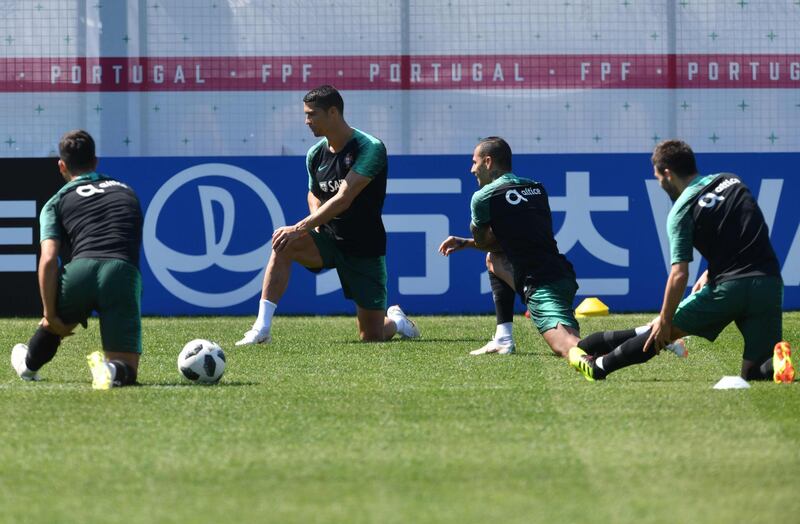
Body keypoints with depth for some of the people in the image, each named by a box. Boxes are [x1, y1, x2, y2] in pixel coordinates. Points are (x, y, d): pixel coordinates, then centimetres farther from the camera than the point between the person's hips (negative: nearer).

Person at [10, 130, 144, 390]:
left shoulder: (56, 203, 20)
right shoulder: (127, 192, 32)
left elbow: (48, 260, 5)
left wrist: (49, 316, 9)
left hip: (81, 270, 0)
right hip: (124, 272, 0)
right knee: (127, 372, 3)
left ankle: (30, 363, 55)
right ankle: (113, 368, -29)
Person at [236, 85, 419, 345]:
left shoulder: (370, 148, -18)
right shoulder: (316, 154, 3)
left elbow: (344, 198, -28)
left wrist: (300, 228, -33)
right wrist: (316, 224, -1)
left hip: (364, 248, -5)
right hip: (328, 238, 5)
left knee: (372, 337, -2)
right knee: (282, 245, -27)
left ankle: (397, 321, 36)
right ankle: (261, 329, -28)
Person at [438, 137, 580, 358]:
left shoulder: (483, 197, -1)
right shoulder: (537, 188, 22)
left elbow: (483, 242, 15)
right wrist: (464, 243, 37)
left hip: (541, 285, -8)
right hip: (562, 273, 8)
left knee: (565, 346, -25)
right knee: (494, 258, 30)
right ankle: (503, 340, 25)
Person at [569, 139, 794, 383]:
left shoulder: (682, 211, -3)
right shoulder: (732, 181, 16)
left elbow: (679, 275, -9)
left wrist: (665, 320, -1)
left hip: (729, 288, -4)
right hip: (769, 285, 4)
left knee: (662, 331, 15)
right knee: (754, 374, 7)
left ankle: (598, 366, 20)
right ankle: (777, 363, -24)